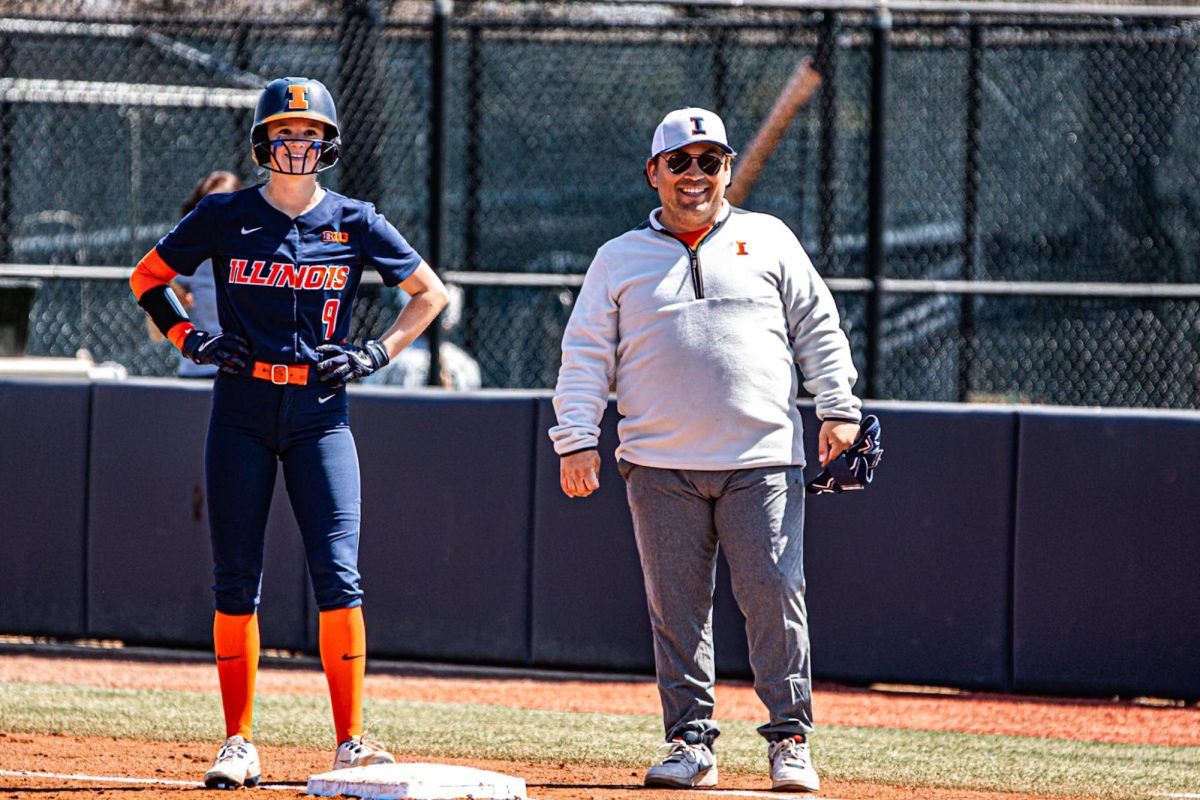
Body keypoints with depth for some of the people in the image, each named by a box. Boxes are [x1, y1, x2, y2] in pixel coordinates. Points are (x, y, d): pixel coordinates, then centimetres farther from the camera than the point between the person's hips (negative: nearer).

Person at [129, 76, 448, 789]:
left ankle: (351, 742, -7)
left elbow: (430, 292, 12)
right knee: (236, 581, 0)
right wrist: (191, 338, 1)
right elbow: (148, 278, 15)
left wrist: (378, 354, 0)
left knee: (338, 574, -11)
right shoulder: (225, 218, 3)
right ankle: (239, 742, 6)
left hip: (319, 413, -1)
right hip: (242, 414, 1)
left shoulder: (355, 224, 2)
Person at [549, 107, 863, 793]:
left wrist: (838, 407, 1)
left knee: (775, 595, -8)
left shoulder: (768, 240, 12)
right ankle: (691, 742, 6)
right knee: (677, 607, 0)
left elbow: (819, 327, 12)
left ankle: (790, 739, -2)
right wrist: (577, 439, -1)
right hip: (662, 468, 1)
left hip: (764, 460, -1)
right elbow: (586, 357, 9)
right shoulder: (620, 259, 12)